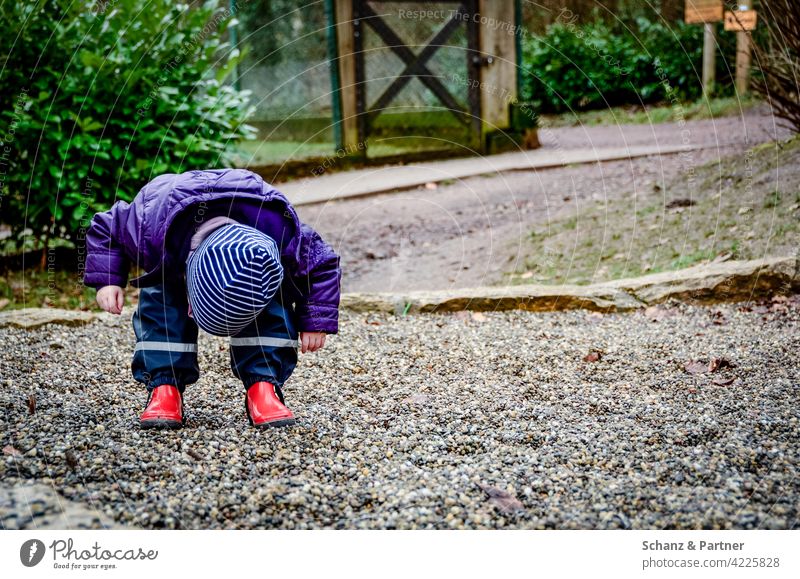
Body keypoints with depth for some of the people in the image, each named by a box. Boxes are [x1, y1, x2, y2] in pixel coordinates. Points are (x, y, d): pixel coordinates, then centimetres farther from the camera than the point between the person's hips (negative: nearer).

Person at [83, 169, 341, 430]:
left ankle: (263, 388, -20)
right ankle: (164, 389, -20)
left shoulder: (282, 236, -42)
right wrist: (107, 280, -29)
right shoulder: (151, 225, -43)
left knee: (272, 308, -27)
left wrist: (315, 321, -24)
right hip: (171, 262, 1)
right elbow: (106, 227, -19)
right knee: (160, 304, -27)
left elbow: (321, 262, -20)